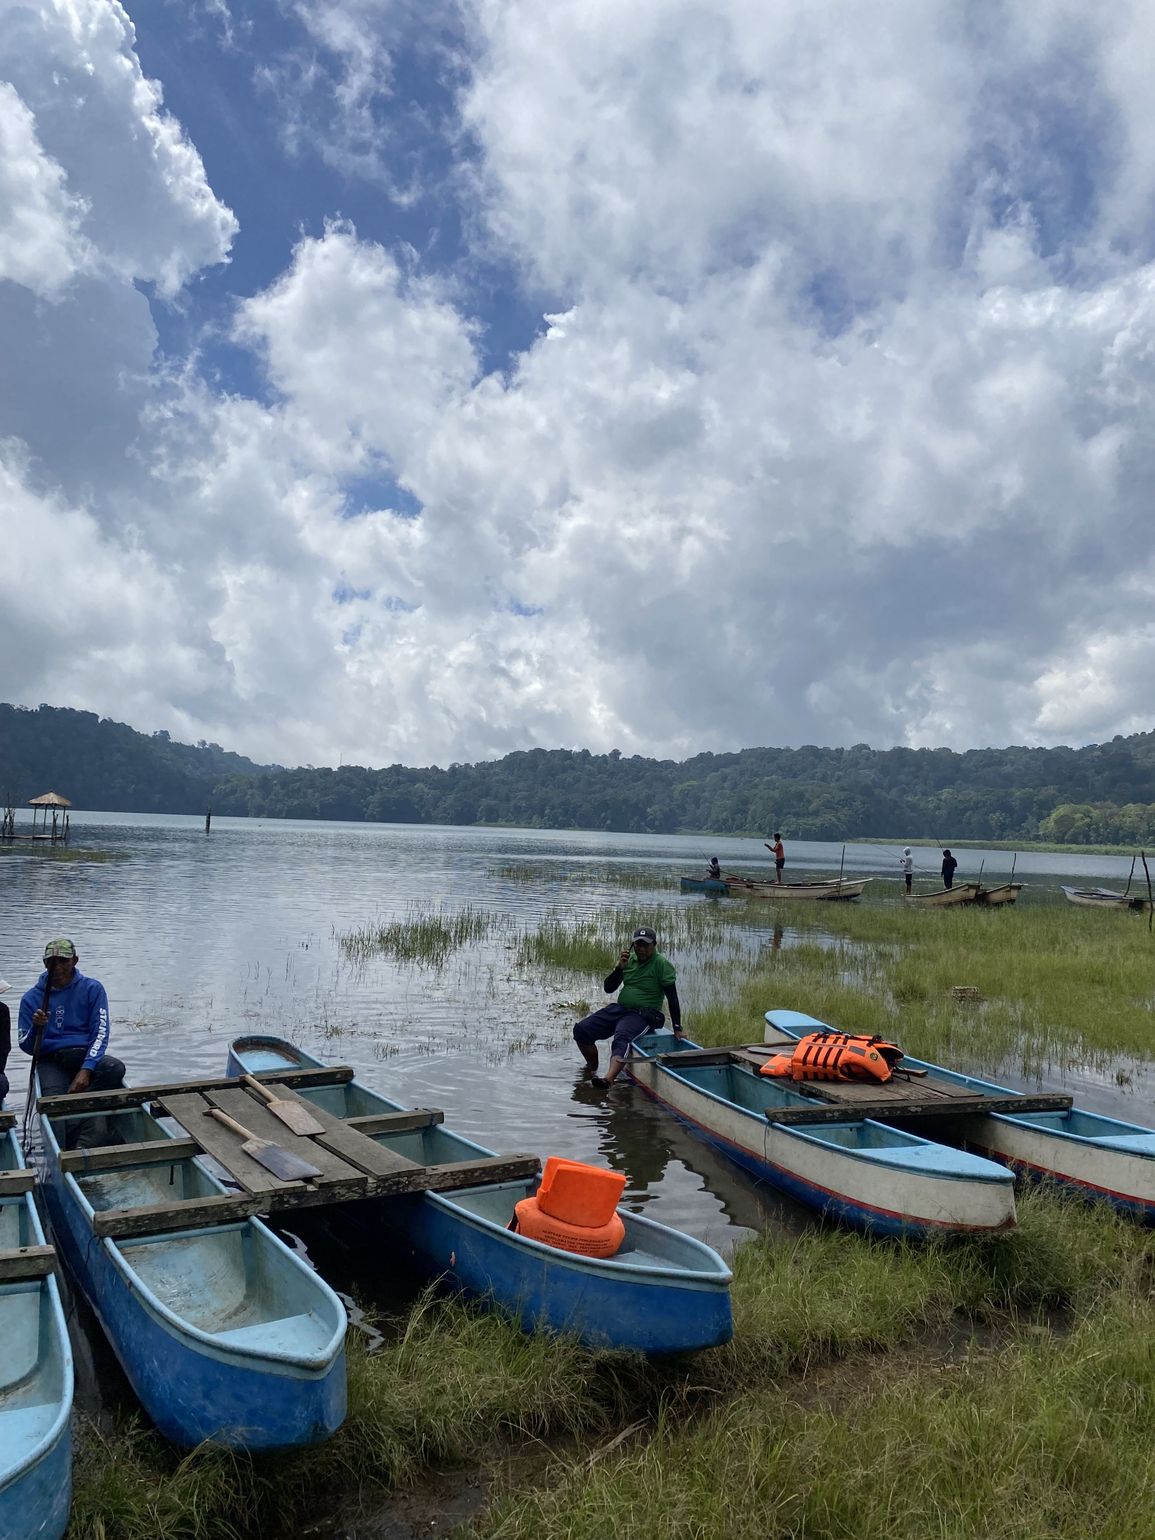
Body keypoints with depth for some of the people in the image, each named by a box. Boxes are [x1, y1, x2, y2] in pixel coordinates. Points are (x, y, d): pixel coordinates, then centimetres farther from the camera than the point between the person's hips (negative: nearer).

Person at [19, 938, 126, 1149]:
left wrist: (86, 1070, -21)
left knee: (115, 1068, -35)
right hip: (51, 1062, -1)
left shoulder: (92, 989, 4)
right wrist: (36, 1028, -17)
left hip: (86, 1055, 1)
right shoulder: (32, 997, 7)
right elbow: (27, 1047, 7)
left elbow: (100, 1033, -5)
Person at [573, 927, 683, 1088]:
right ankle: (592, 1069, 14)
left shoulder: (662, 964, -5)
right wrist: (619, 968, -6)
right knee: (581, 1030, -7)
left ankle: (609, 1079, -58)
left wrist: (677, 1028, -12)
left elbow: (672, 998, -7)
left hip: (643, 1015, -6)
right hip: (619, 1008, 7)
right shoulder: (629, 960, 12)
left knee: (621, 1038, -37)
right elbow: (608, 988, 10)